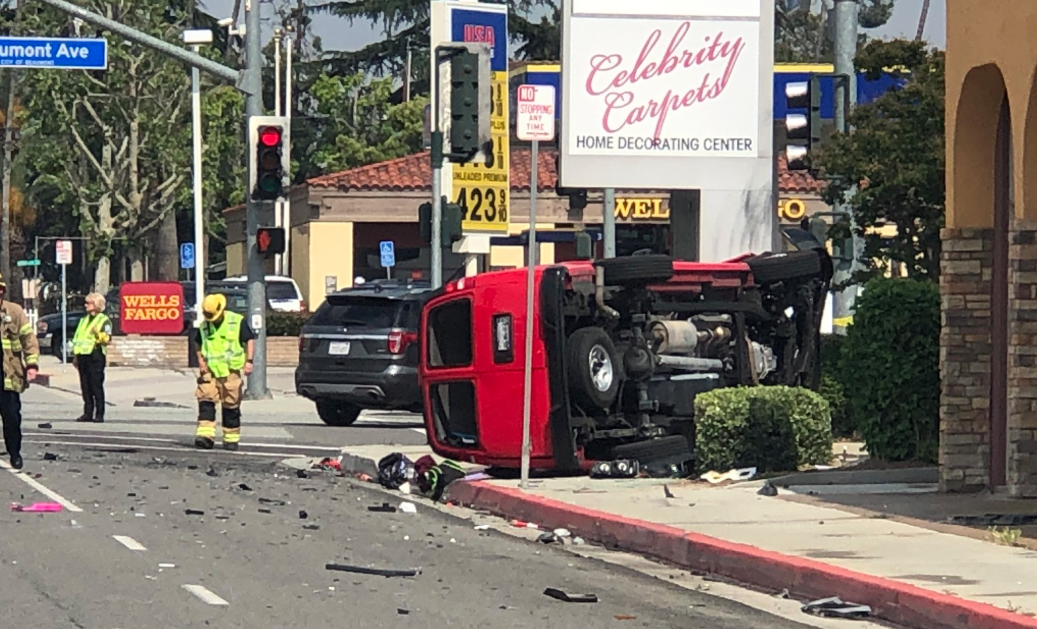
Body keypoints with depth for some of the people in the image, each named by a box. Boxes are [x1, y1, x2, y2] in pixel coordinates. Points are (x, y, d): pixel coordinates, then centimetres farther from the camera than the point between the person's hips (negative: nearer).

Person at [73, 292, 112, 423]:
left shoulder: (104, 320, -1)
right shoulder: (84, 320, 22)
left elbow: (107, 339, -11)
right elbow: (77, 338, 24)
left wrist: (98, 334, -30)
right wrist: (75, 356, 20)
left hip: (96, 356, -7)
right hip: (83, 356, 7)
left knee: (96, 386, -7)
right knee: (85, 387, 6)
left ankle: (99, 414, -5)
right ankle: (88, 413, 11)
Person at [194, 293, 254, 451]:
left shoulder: (237, 322, -3)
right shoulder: (204, 326, 8)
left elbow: (250, 340, 1)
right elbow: (198, 344, 22)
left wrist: (249, 361, -9)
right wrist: (201, 360, 6)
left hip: (231, 371, -3)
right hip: (210, 371, 3)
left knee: (231, 405, 3)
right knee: (206, 400, -12)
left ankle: (231, 438, 12)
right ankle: (206, 435, -16)